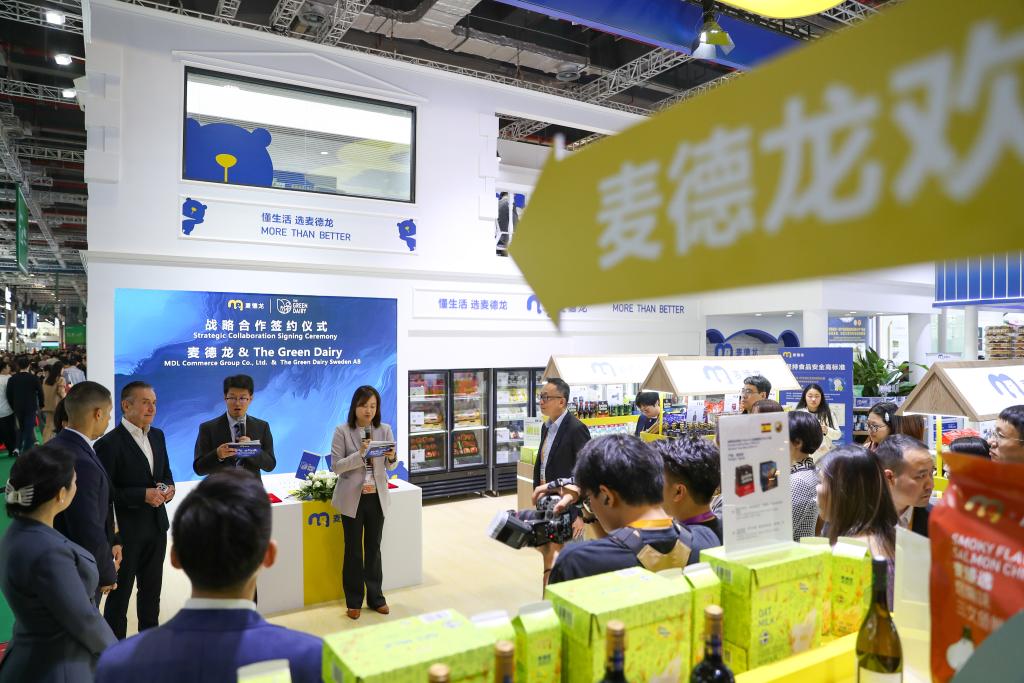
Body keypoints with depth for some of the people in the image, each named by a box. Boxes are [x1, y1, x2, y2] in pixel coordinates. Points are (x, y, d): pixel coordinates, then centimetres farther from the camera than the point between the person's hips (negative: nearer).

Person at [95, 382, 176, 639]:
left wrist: (168, 487, -4)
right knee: (120, 592, 9)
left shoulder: (157, 436, 6)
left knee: (151, 589, 19)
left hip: (156, 526, 7)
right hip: (125, 529, -6)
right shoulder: (109, 443, -16)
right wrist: (143, 495, -23)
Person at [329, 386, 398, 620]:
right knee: (353, 550, 9)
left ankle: (375, 597, 26)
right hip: (352, 498, -2)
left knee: (374, 548, 12)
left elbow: (390, 465, 3)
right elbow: (335, 466, -11)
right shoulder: (342, 431, -8)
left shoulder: (385, 430, -1)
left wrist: (391, 457, -20)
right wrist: (360, 454, -25)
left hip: (377, 497, 2)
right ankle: (354, 601, 23)